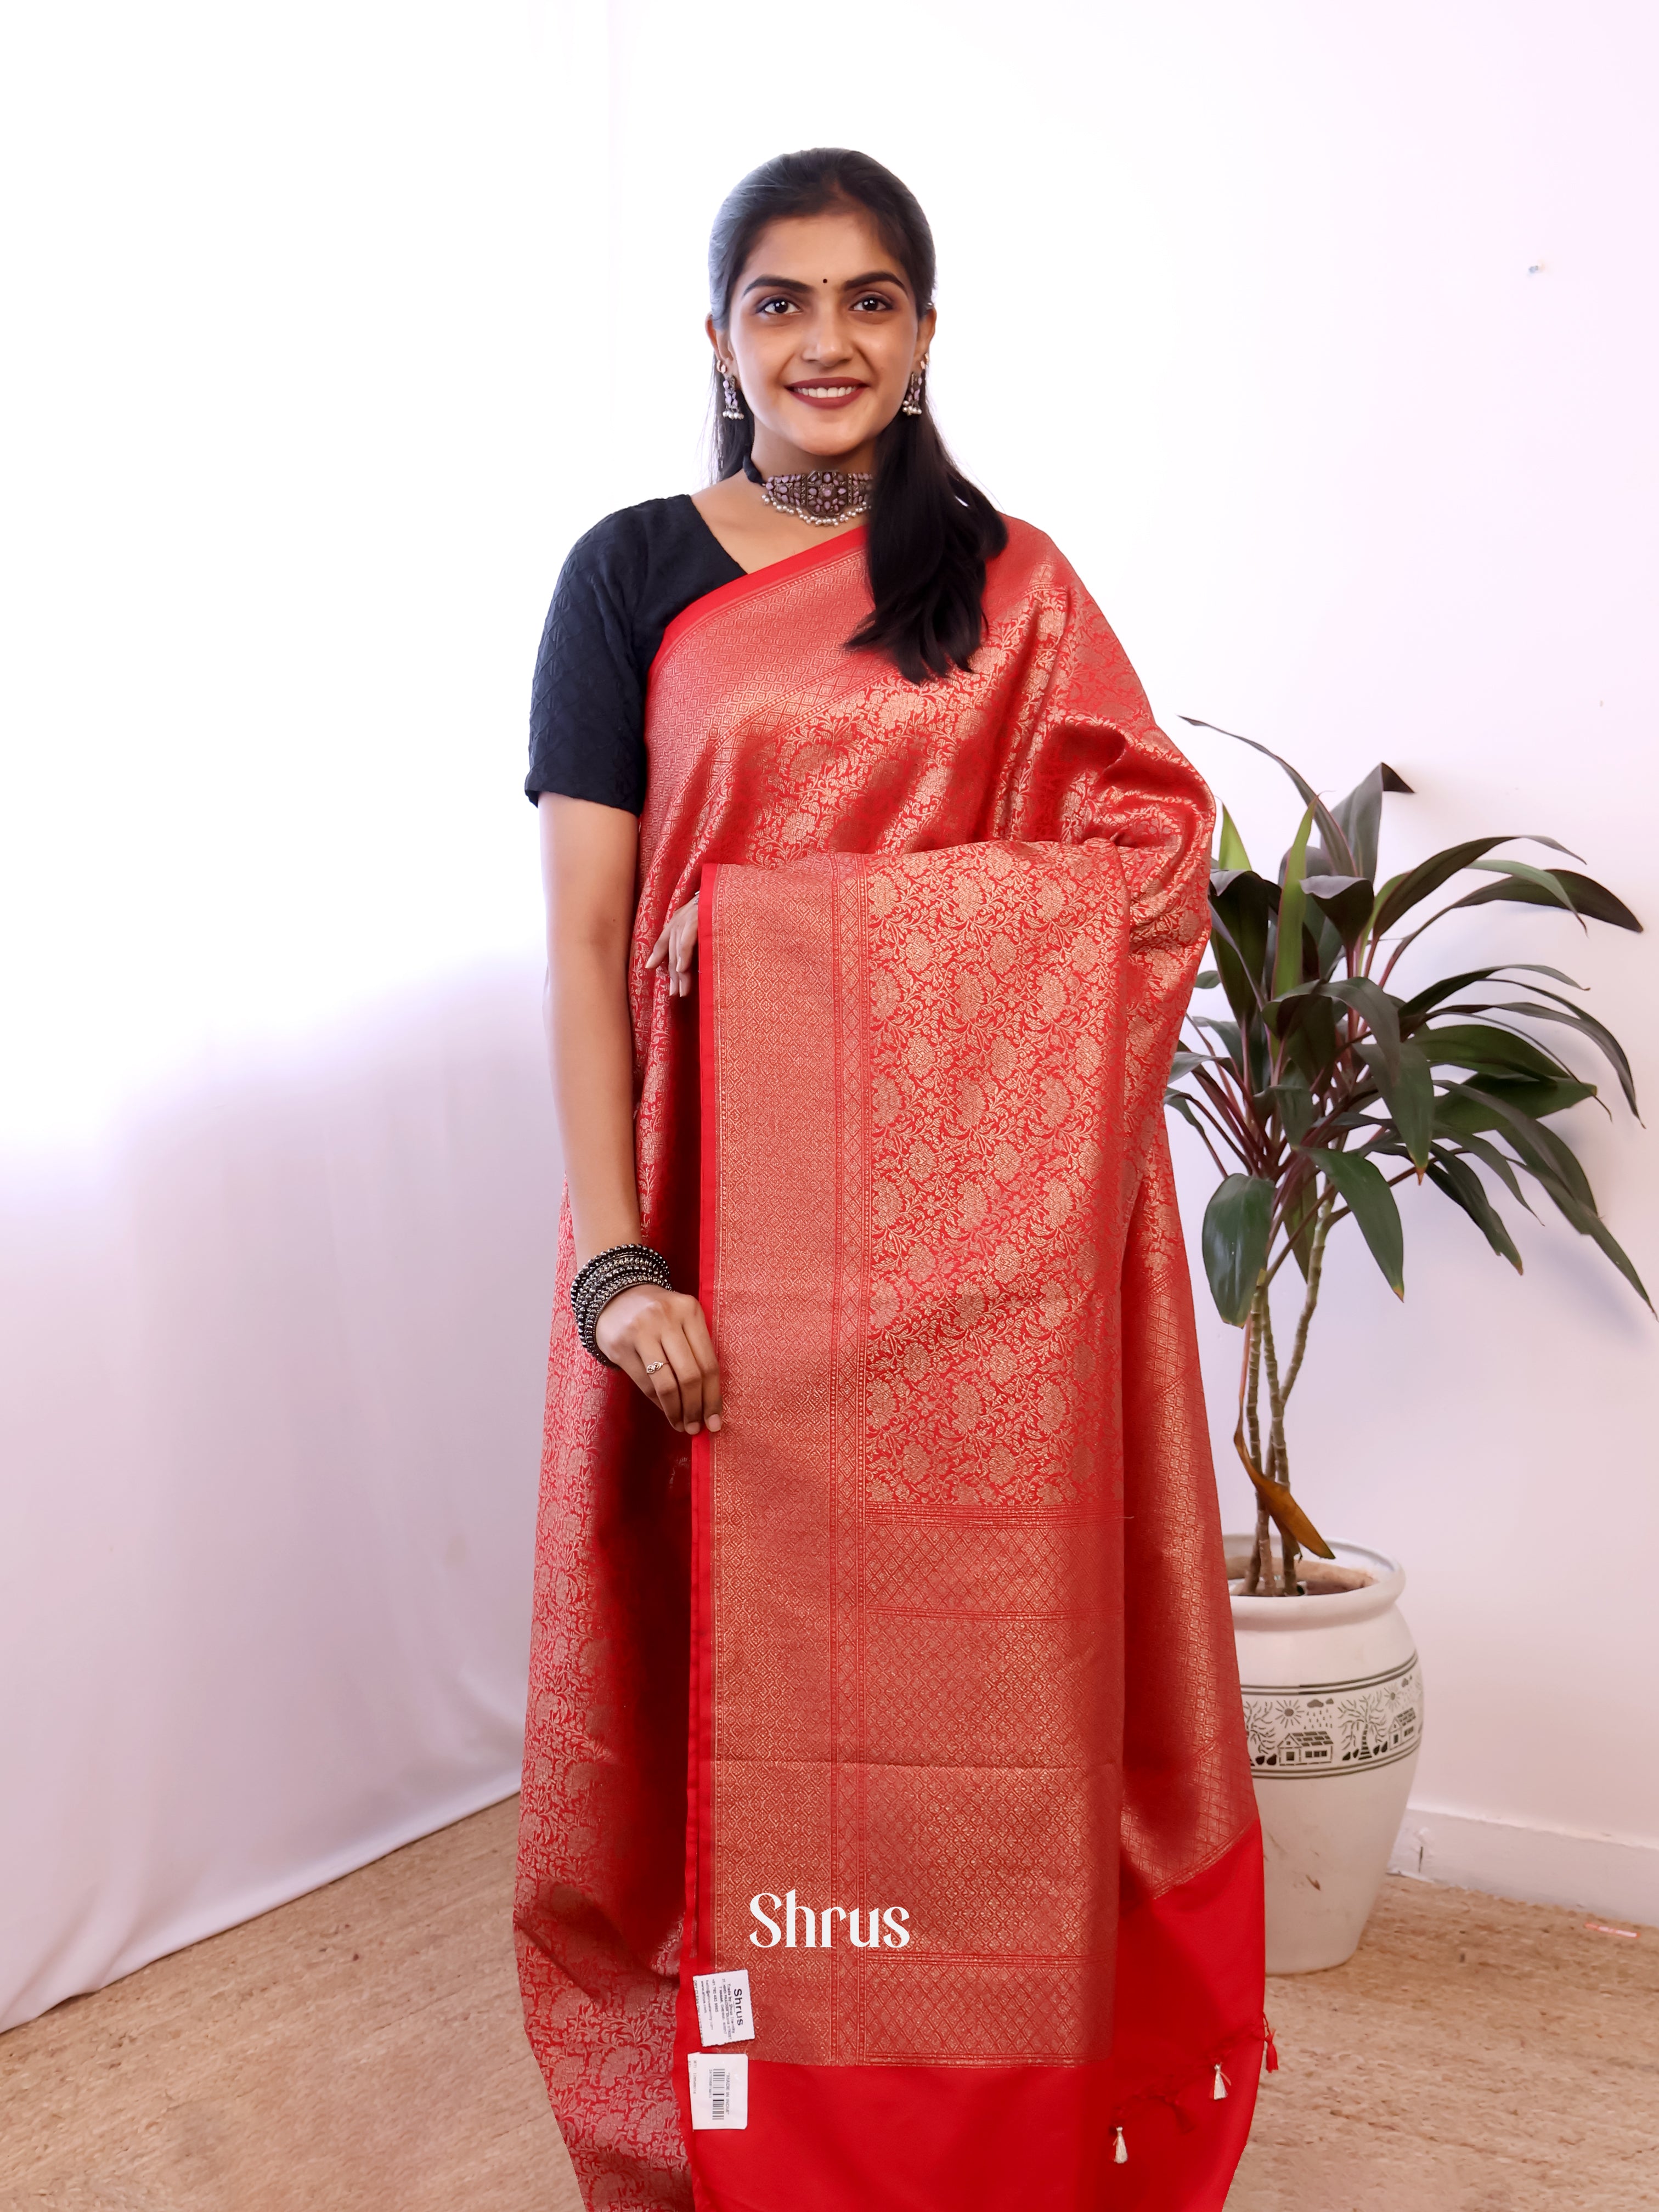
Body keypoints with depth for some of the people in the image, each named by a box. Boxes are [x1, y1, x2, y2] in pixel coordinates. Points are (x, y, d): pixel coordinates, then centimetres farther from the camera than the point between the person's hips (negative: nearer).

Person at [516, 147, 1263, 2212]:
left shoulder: (1010, 581, 11)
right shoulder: (632, 573, 6)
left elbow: (1151, 854, 5)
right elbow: (585, 932, -2)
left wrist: (820, 919, -8)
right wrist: (615, 1256, -13)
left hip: (983, 1207, 1)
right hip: (734, 1188, -1)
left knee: (986, 1631, 6)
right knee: (747, 1632, 5)